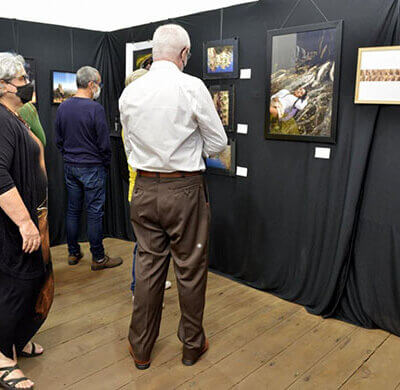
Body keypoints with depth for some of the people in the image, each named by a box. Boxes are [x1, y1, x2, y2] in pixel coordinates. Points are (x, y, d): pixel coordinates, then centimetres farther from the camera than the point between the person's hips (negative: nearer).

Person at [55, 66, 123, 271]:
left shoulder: (63, 107, 4)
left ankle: (73, 253, 25)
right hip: (92, 168, -6)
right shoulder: (95, 108, -16)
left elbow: (58, 140, 11)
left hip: (70, 167, 7)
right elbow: (104, 143, -14)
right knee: (94, 213, 1)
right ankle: (98, 258, 10)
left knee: (73, 210, 14)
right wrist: (106, 163, 1)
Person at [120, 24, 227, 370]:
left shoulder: (129, 92, 3)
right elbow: (218, 143, -3)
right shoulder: (192, 87, -11)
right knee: (190, 269, 11)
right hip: (185, 189, -4)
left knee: (148, 266, 14)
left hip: (144, 188, 4)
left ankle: (141, 349, 29)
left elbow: (130, 146, 12)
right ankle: (192, 345, 29)